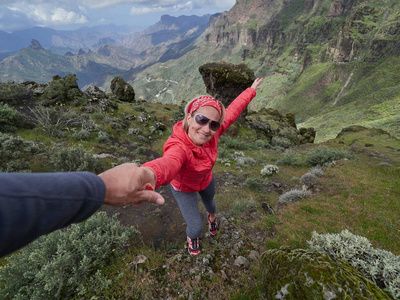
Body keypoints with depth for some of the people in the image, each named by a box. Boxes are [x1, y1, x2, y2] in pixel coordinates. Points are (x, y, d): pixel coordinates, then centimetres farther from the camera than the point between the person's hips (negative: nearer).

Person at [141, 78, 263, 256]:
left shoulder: (212, 132, -32)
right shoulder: (179, 147, -47)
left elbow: (233, 110, -16)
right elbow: (169, 162, -71)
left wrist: (251, 90, -2)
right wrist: (151, 173, -94)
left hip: (206, 180, 5)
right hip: (184, 188, -4)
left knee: (209, 201, 33)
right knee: (196, 227, -1)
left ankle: (211, 216, 73)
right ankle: (191, 237, 42)